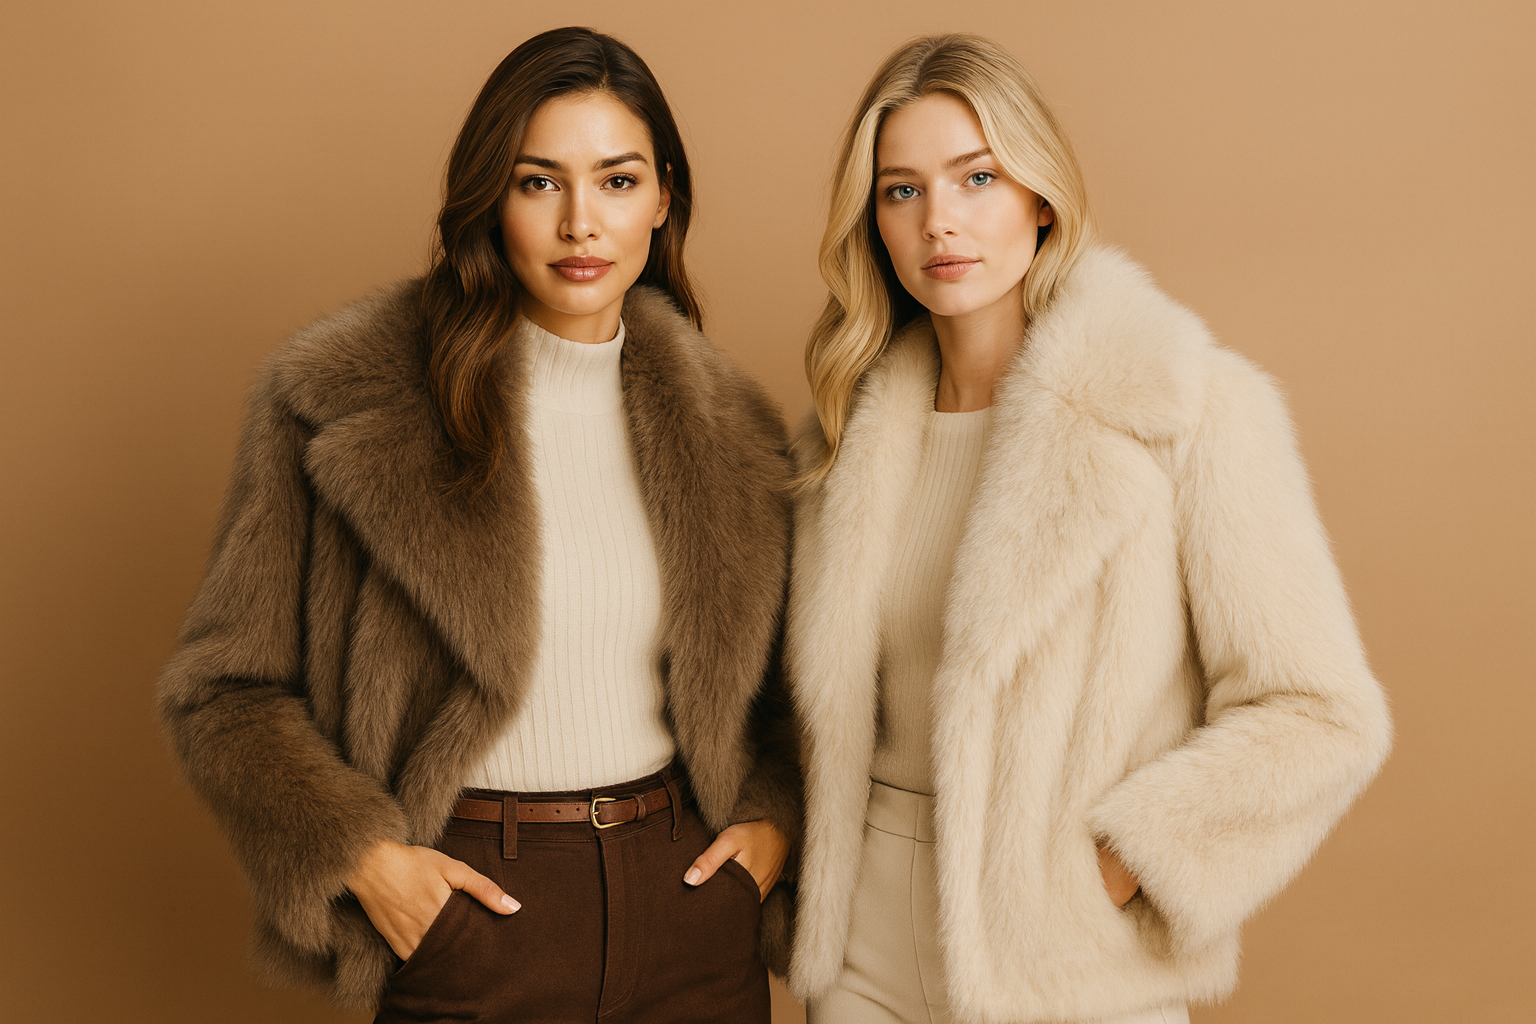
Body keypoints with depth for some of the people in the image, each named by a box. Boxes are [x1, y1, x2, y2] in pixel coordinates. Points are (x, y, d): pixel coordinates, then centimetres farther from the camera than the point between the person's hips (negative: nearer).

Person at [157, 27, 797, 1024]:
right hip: (475, 908, -3)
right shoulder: (342, 402, -9)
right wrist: (361, 853, -14)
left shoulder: (728, 421, 2)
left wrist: (772, 816, -1)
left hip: (689, 901, 3)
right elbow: (226, 688, -3)